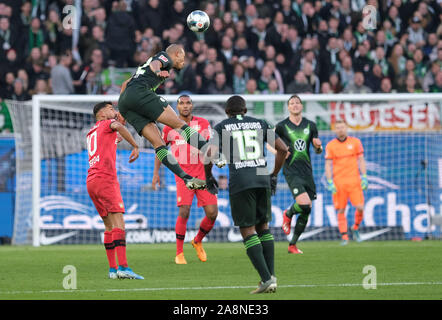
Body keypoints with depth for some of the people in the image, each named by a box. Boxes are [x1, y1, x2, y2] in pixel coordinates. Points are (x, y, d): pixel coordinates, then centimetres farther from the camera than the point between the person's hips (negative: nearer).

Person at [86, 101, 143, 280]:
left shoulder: (91, 132, 28)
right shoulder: (106, 124, 5)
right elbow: (117, 126, -18)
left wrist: (115, 139, 43)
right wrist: (135, 146, -16)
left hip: (91, 181, 9)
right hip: (105, 178, -9)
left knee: (109, 226, 12)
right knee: (118, 223, -16)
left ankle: (112, 269, 8)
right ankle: (123, 267, -28)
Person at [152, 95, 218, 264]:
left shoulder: (203, 124, 6)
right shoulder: (170, 127, 5)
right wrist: (156, 172, 11)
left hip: (202, 173, 2)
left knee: (212, 213, -6)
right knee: (184, 212, -17)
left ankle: (198, 241, 23)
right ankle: (179, 253, -5)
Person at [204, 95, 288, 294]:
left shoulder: (221, 127, 9)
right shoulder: (260, 124, 17)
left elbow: (209, 156, -3)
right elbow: (282, 149, 13)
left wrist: (209, 178, 13)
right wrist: (274, 175, 21)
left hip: (240, 181, -3)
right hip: (262, 179, 3)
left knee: (248, 231, 0)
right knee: (263, 227, 16)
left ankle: (266, 278, -11)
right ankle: (271, 276, 7)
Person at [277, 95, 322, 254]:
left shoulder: (310, 126, 9)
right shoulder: (282, 126, -1)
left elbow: (318, 151, 17)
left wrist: (318, 146, -6)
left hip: (307, 171, 4)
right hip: (291, 171, -4)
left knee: (305, 212, 4)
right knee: (305, 204, -23)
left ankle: (292, 245, 17)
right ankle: (288, 214, 11)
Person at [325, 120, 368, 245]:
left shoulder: (355, 142, 7)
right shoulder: (330, 146, 3)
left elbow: (361, 160, 9)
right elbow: (328, 165, 2)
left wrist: (364, 177, 1)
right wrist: (330, 182, -7)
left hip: (354, 180, 1)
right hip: (338, 182, -1)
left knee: (360, 207, -8)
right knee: (341, 210, -3)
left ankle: (355, 228, 17)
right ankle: (344, 237, 3)